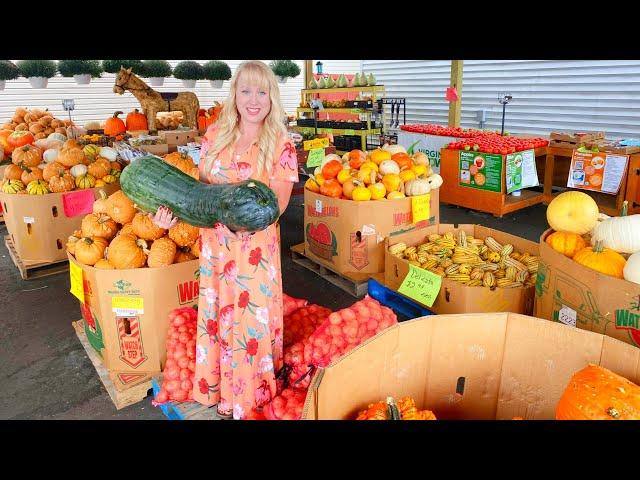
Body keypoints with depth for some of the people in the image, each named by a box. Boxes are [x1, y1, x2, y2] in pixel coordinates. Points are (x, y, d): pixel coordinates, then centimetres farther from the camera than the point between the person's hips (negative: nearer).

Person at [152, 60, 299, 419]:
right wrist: (176, 210, -12)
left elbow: (278, 204, -11)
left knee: (252, 319, 6)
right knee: (216, 315, 14)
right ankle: (219, 390, 37)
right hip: (214, 244, 4)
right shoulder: (215, 134, 4)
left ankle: (250, 401, 30)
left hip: (255, 248, -3)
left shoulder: (281, 145, -7)